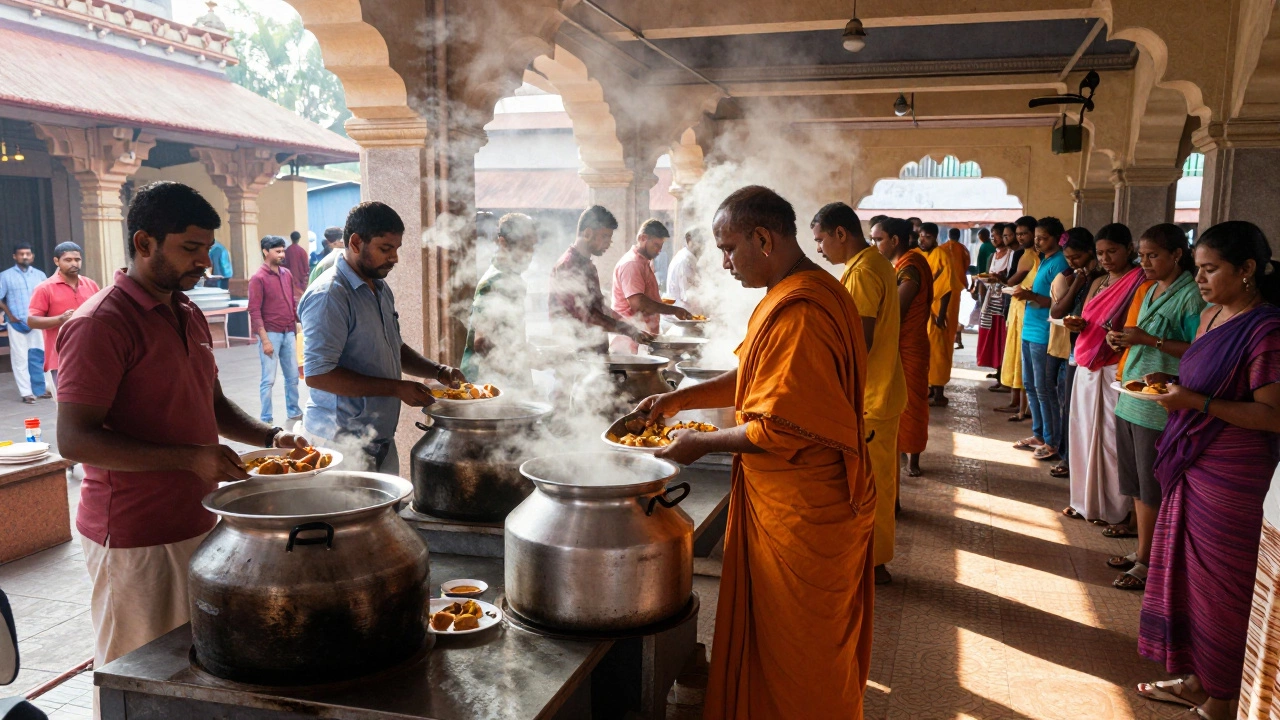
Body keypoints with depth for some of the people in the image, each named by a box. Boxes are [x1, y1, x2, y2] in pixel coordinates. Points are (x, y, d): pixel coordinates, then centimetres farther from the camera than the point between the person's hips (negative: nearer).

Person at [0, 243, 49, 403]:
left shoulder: (39, 275, 8)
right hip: (17, 323, -3)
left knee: (37, 356, 6)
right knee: (20, 358, -1)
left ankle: (40, 388, 16)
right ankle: (26, 392, 2)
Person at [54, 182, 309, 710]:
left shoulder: (189, 316, 12)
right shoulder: (101, 324, -16)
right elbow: (74, 439, -21)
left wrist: (270, 437, 3)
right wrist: (190, 458, -27)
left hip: (197, 523, 8)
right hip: (134, 540, -8)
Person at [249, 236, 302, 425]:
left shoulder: (287, 274, 9)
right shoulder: (258, 278, -9)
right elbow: (254, 311, -12)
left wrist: (297, 326, 12)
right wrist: (264, 340, -16)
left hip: (289, 333, 6)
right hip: (271, 334, -6)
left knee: (293, 376, 12)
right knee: (269, 379, -1)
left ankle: (294, 412, 26)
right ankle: (266, 419, 8)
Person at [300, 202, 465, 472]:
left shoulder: (381, 288, 12)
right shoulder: (328, 295, -17)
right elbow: (318, 374, -23)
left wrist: (438, 371, 6)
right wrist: (397, 388, -21)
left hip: (382, 437, 9)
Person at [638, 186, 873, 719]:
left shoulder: (799, 313, -26)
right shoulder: (807, 292, 10)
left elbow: (779, 430, -26)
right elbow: (753, 377, 17)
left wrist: (702, 444, -13)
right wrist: (678, 400, 10)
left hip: (803, 515, -10)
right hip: (805, 503, 10)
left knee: (798, 660, 8)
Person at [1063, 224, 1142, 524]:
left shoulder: (1140, 283, -8)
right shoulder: (1098, 283, 15)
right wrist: (1077, 325, -1)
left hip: (1116, 371, -7)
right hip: (1087, 367, 7)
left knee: (1112, 439, -3)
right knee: (1084, 434, 10)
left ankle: (1116, 510, 8)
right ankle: (1087, 501, 21)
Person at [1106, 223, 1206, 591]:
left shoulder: (1191, 295, -11)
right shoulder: (1147, 290, 13)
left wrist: (1149, 339, -21)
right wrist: (1121, 339, 2)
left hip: (1159, 404, -8)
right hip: (1131, 395, 8)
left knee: (1151, 488, 2)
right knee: (1136, 484, 14)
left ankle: (1147, 561, 12)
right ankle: (1141, 551, 26)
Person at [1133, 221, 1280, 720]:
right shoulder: (1211, 316, 8)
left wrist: (1196, 401, -26)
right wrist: (1172, 382, 3)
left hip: (1232, 477, -9)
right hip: (1192, 467, 9)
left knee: (1220, 585, 4)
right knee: (1186, 572, 16)